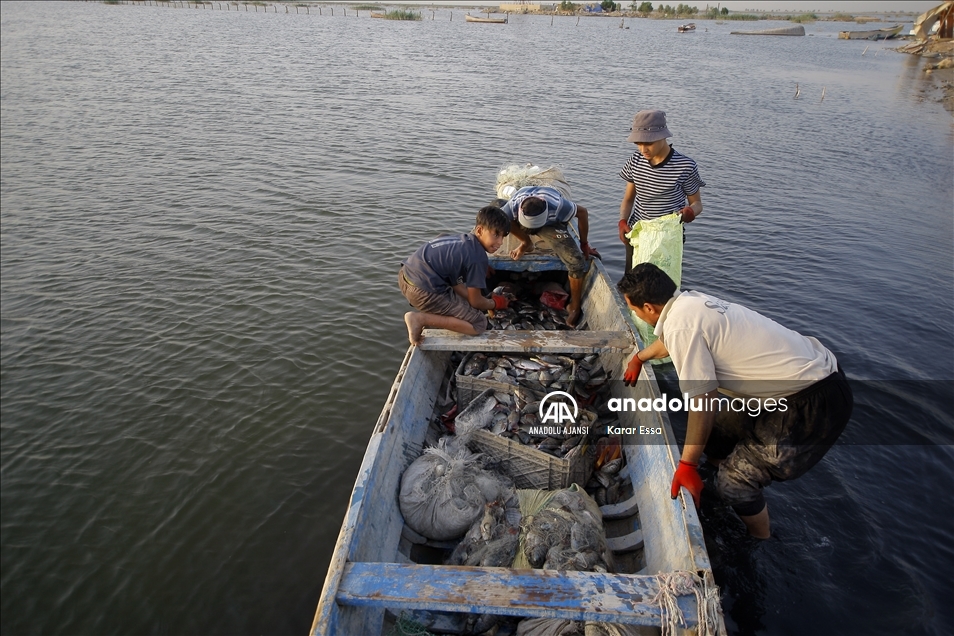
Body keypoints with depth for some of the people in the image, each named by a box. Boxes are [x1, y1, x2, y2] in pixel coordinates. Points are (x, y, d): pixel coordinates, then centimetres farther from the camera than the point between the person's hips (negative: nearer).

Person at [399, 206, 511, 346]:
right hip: (423, 291, -10)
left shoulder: (462, 240, 13)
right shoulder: (478, 257, -12)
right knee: (479, 324, -2)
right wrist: (496, 303, 16)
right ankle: (420, 318, -8)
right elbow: (476, 302, -3)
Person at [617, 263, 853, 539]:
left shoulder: (680, 324, -24)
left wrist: (687, 465, -12)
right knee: (715, 431, 19)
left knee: (735, 480, -1)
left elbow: (703, 402, -22)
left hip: (815, 405, -9)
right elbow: (668, 341, 27)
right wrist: (638, 358, 46)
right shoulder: (691, 300, 4)